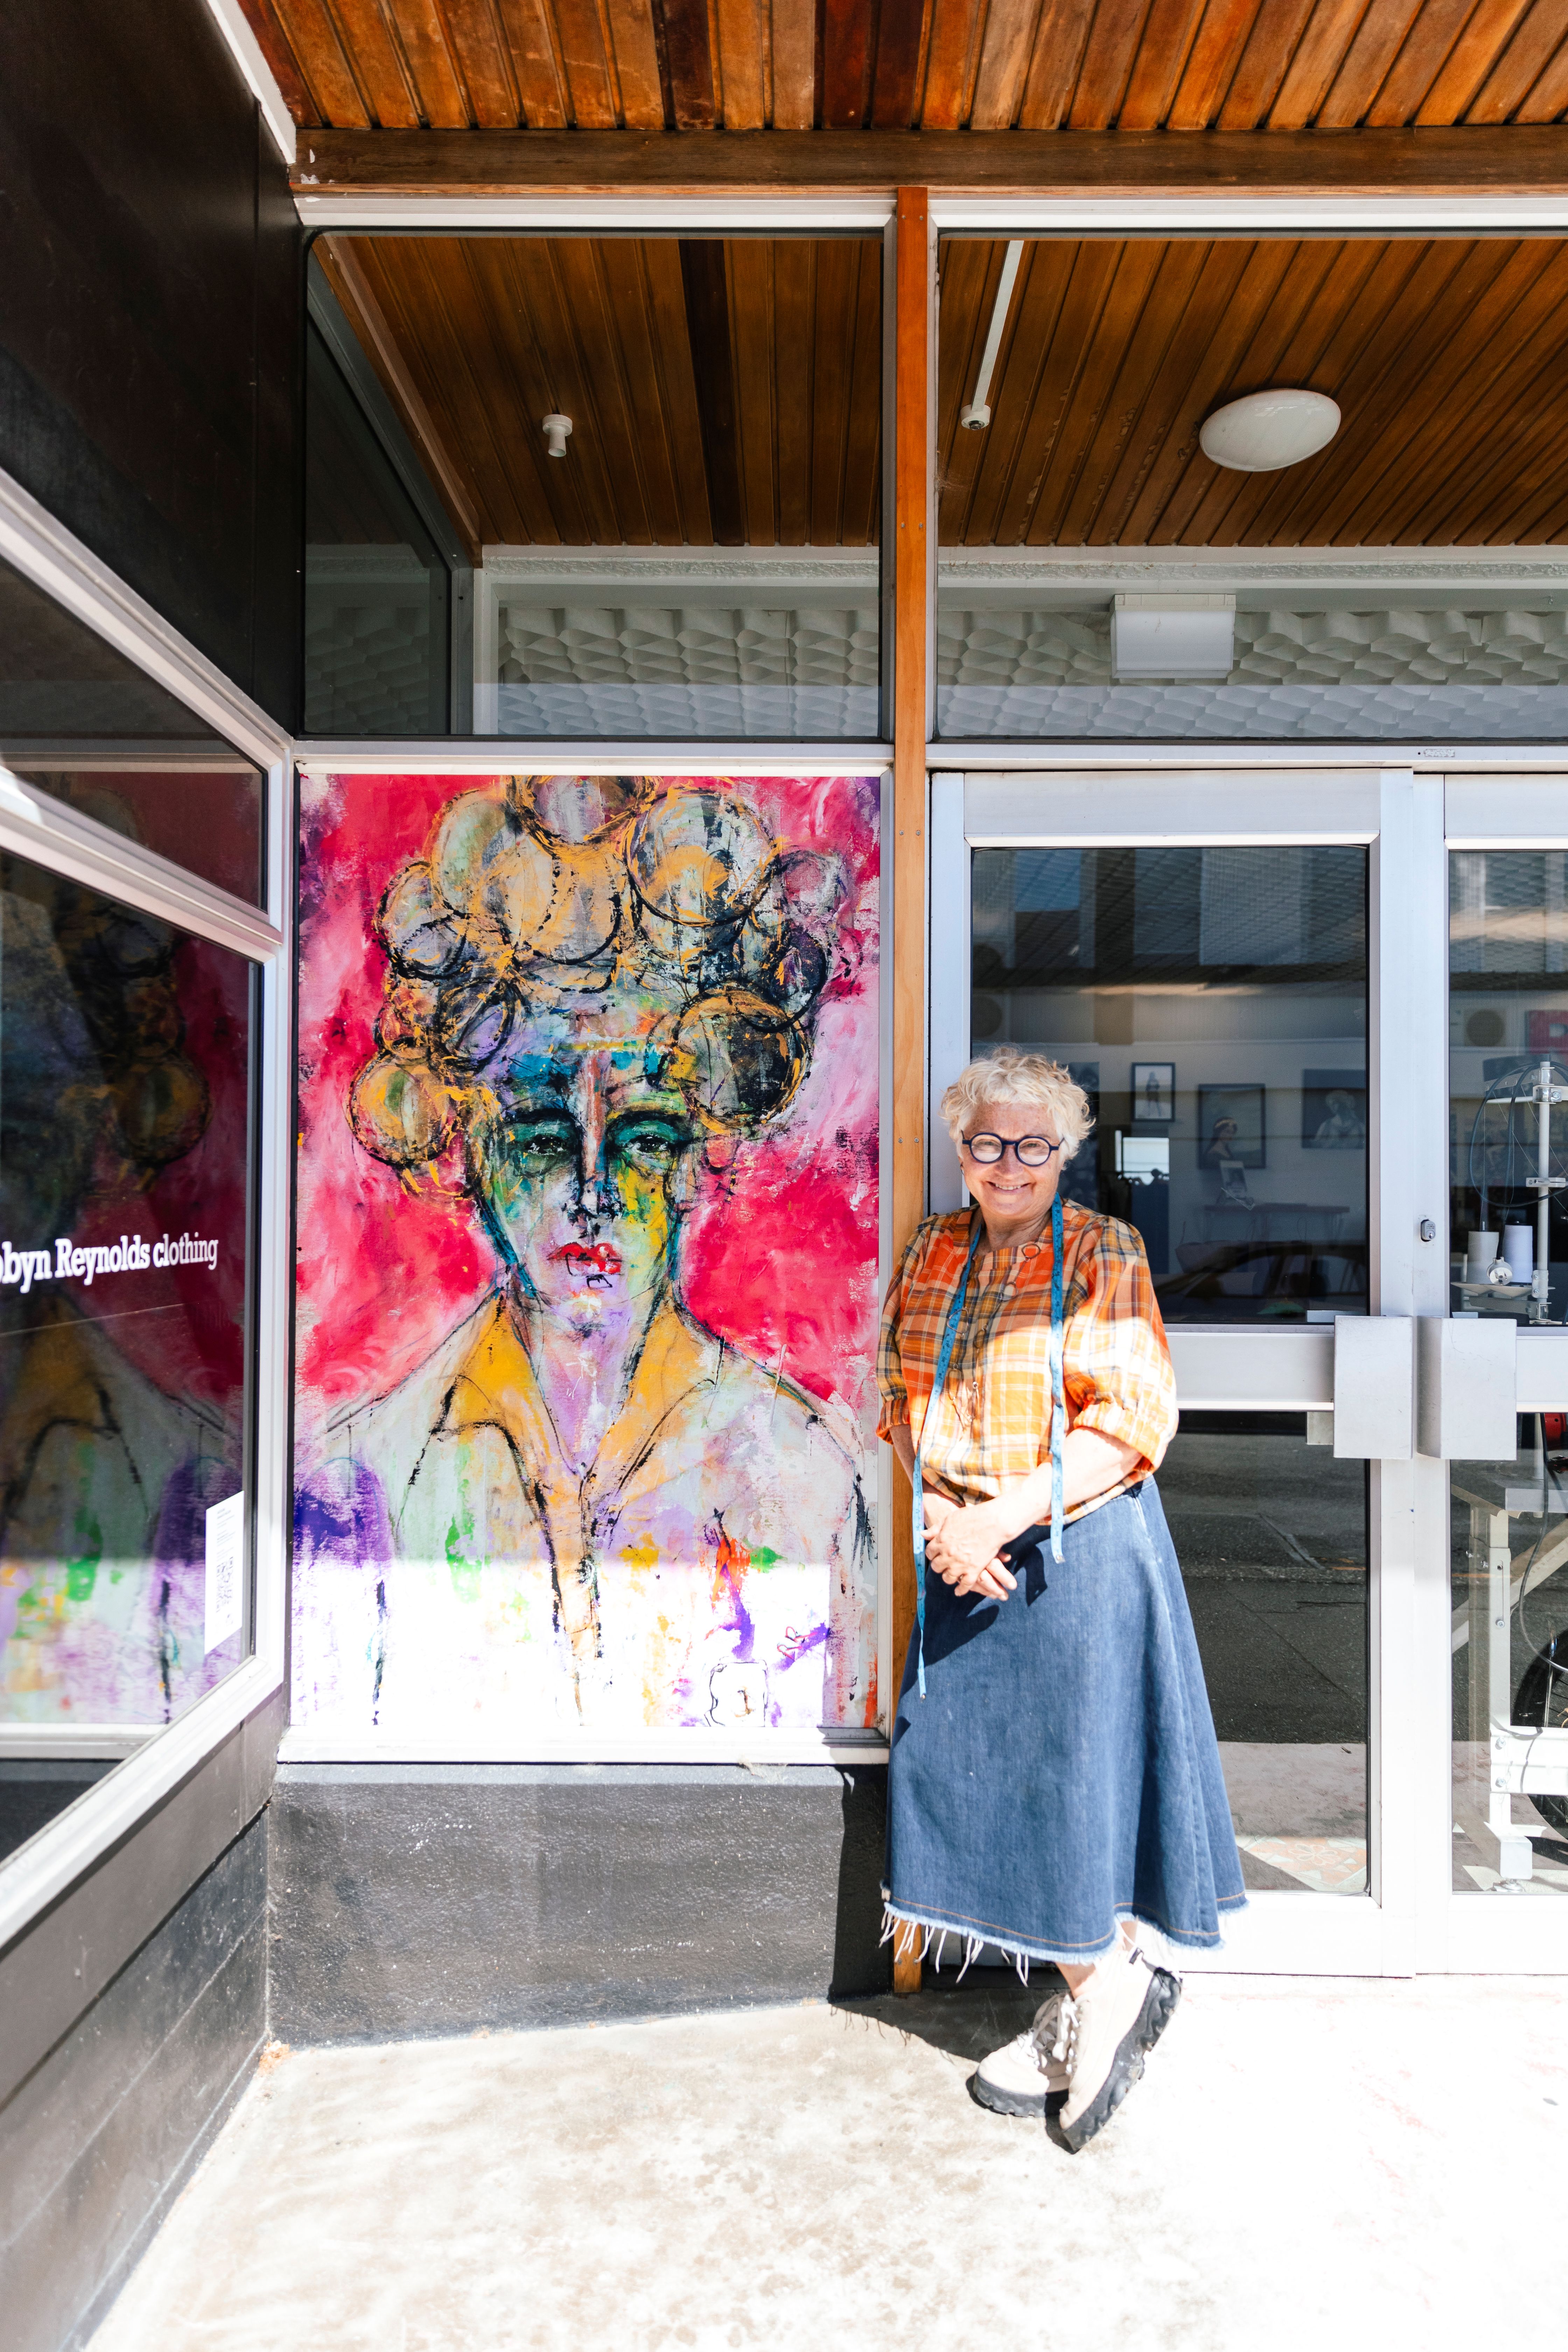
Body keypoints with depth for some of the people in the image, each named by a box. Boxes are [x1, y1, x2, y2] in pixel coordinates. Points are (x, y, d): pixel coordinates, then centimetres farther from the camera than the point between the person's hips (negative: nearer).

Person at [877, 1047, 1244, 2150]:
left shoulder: (1104, 1254, -7)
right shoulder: (932, 1252, 7)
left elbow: (1131, 1418, -14)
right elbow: (903, 1397, 9)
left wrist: (1004, 1517, -19)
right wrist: (946, 1517, -6)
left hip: (1079, 1545, -5)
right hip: (963, 1549, 6)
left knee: (1070, 1761, 2)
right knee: (972, 1762, 11)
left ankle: (1107, 1986, 27)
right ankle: (1099, 1989, 30)